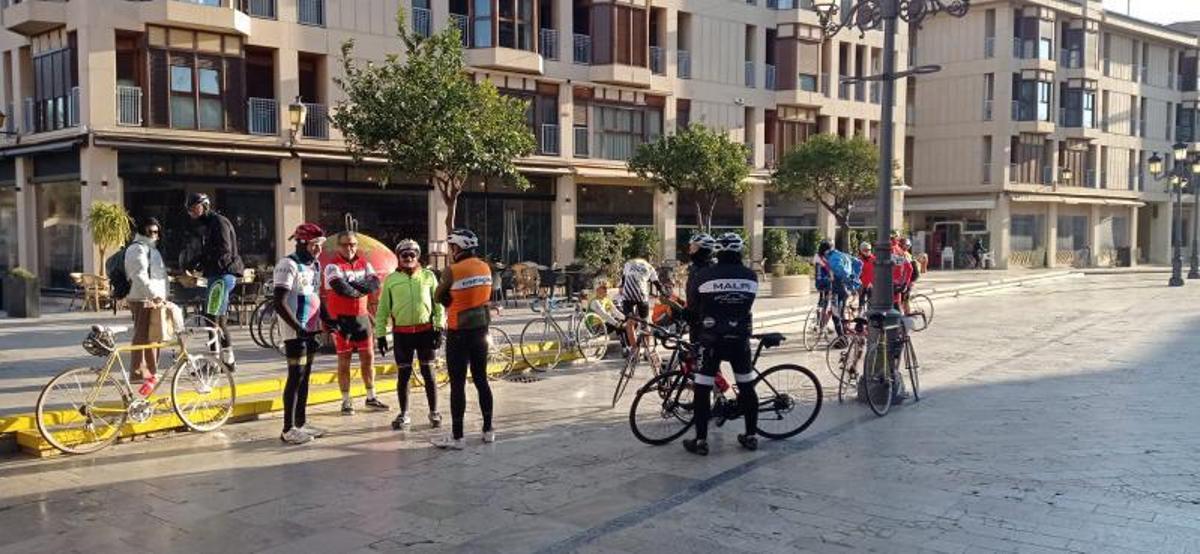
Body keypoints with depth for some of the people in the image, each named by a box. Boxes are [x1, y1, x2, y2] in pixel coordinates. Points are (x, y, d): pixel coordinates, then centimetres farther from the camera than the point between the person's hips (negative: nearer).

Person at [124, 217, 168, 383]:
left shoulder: (152, 249, 24)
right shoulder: (137, 249, -8)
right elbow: (140, 276, -20)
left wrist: (162, 296, 22)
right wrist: (154, 295, -27)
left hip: (155, 298, 10)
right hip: (142, 299, -10)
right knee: (142, 335, -8)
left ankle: (151, 371, 19)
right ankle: (138, 372, -6)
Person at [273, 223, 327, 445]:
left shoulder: (315, 266, 14)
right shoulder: (289, 265, -13)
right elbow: (280, 304, -20)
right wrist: (298, 327, -23)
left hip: (311, 329, 9)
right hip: (295, 332, -8)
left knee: (305, 376, 12)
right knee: (296, 377, -7)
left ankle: (300, 424, 20)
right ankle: (288, 430, -2)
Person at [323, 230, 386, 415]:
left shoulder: (364, 264, 9)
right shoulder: (333, 266, -7)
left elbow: (375, 284, -9)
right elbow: (341, 288, -24)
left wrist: (352, 284, -20)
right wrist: (360, 289, -9)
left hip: (361, 317, 5)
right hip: (341, 318, -5)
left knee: (368, 356, 9)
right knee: (344, 359, 2)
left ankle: (371, 398, 21)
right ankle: (346, 402, 10)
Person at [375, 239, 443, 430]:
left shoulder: (428, 276, 4)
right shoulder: (391, 279, 4)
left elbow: (438, 303, 5)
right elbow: (382, 309, 6)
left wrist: (439, 328, -2)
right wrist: (380, 334, 3)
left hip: (425, 330, 0)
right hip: (401, 333, 1)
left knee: (428, 372, 4)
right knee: (403, 374, 6)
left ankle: (434, 412, 16)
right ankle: (404, 414, 19)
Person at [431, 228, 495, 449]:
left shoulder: (452, 271, -15)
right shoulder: (485, 268, 4)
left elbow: (439, 297, -3)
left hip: (459, 332, -6)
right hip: (481, 330, 6)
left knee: (457, 384, -1)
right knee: (481, 379, 15)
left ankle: (457, 436, 2)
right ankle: (488, 430, 22)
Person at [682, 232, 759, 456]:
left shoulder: (704, 275, -8)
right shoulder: (751, 276, -1)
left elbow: (692, 308, 2)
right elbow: (748, 304, 11)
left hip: (711, 339, -3)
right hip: (740, 338, 3)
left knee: (702, 389, 3)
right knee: (747, 387, 15)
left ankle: (701, 440, 4)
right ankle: (751, 436, 21)